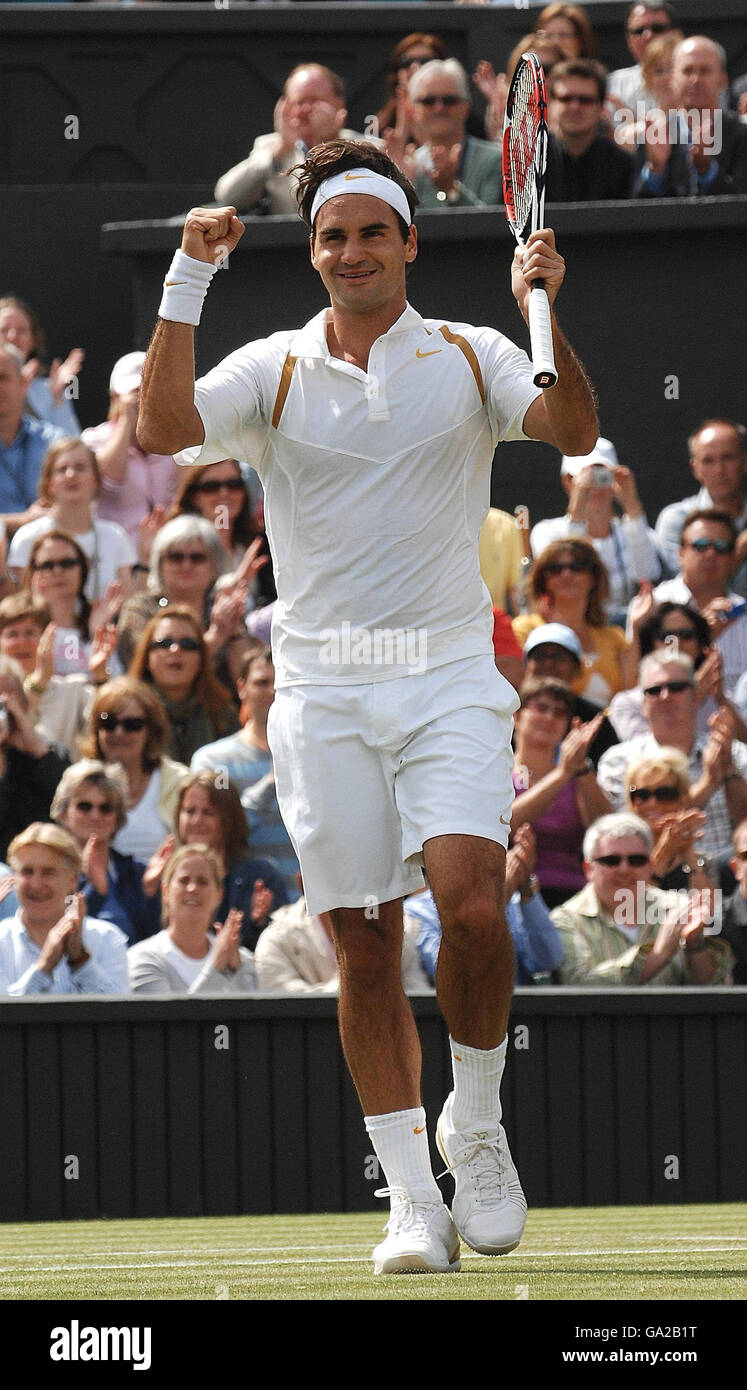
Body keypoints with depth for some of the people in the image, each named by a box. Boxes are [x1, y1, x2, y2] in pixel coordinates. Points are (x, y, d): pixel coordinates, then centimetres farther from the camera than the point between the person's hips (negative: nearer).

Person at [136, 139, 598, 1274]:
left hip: (450, 676, -1)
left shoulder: (470, 358, 7)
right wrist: (188, 282, -15)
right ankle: (412, 1201, 5)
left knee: (471, 901, -19)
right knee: (365, 944, -1)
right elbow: (164, 429, -9)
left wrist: (545, 312, -23)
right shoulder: (275, 370, 8)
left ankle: (477, 1128, 4)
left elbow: (573, 432, -9)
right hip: (325, 690, 1)